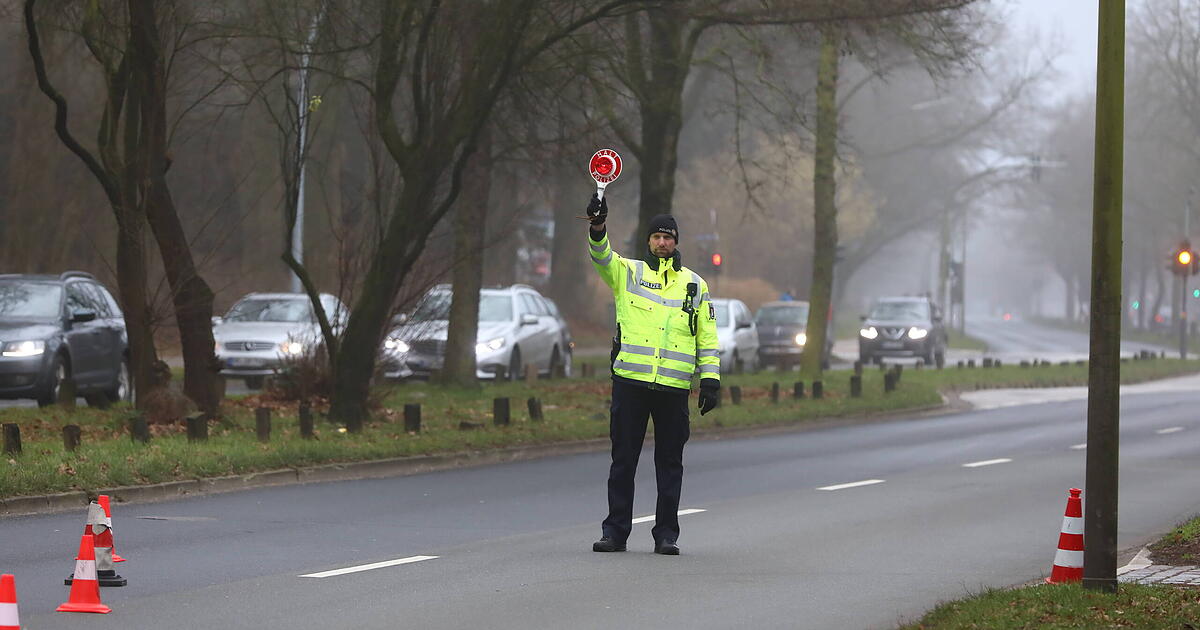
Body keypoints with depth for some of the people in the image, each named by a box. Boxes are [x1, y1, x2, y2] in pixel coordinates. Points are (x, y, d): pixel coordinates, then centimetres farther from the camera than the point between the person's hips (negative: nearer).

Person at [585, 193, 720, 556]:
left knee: (670, 463, 4)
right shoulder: (628, 272, 9)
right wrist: (597, 229, -31)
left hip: (674, 388, 1)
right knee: (623, 459, 2)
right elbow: (602, 257, -11)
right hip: (630, 381, -1)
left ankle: (666, 534, 10)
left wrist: (710, 379, 4)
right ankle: (616, 532, 8)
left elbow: (707, 336, 13)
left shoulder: (694, 285, 14)